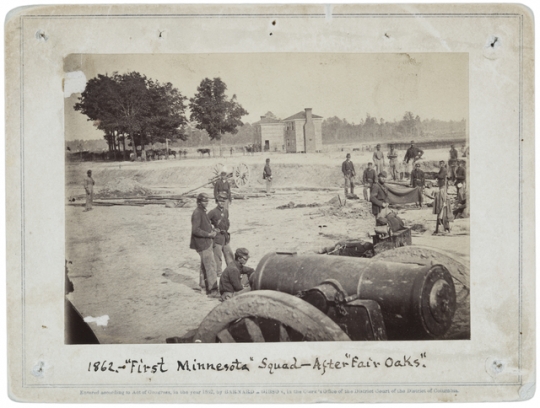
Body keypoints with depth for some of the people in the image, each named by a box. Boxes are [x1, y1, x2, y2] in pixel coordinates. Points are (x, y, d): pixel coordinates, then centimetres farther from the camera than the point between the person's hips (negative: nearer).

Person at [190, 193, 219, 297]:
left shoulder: (203, 212, 13)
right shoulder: (197, 213, -18)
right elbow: (195, 230, -25)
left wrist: (212, 231, 6)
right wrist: (209, 234, -23)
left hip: (207, 242, 11)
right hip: (202, 244, -11)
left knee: (205, 264, 23)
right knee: (210, 266, -12)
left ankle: (203, 284, 38)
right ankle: (212, 290, -12)